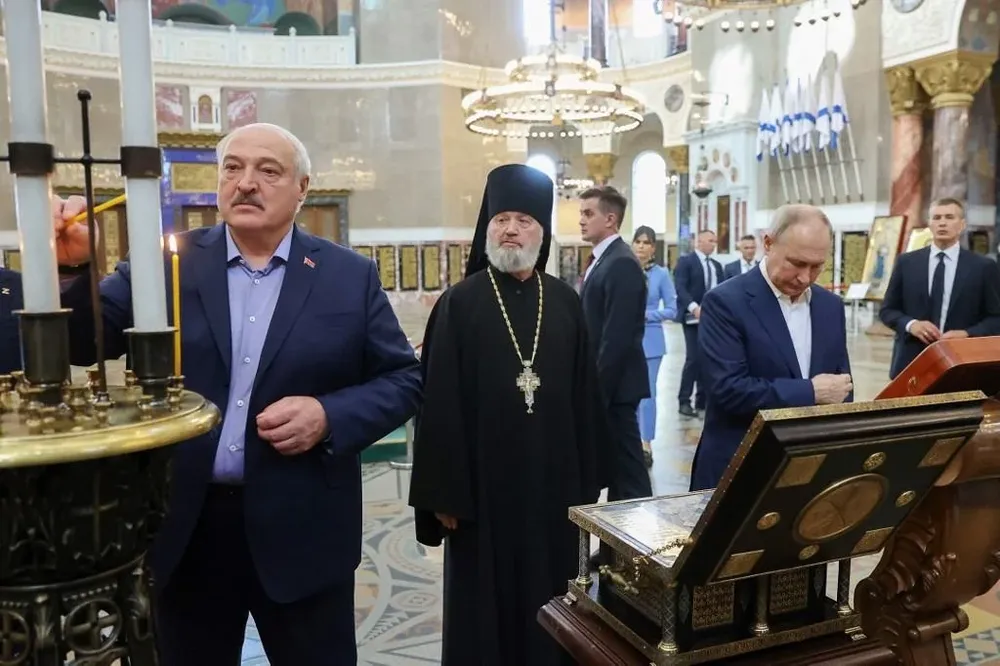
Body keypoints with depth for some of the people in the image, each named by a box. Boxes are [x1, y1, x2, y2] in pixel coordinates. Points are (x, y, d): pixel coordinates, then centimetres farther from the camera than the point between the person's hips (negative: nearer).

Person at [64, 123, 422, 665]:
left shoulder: (349, 276, 0)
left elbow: (403, 379, 0)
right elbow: (82, 339, -6)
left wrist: (330, 416, -16)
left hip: (301, 529, -1)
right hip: (183, 526, 2)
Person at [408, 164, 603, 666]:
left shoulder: (565, 303, 4)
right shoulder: (459, 304, -6)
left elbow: (585, 396, 6)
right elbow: (439, 405, -8)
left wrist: (585, 482, 5)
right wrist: (444, 492, -10)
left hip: (553, 481, 3)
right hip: (484, 483, -3)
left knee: (548, 600, 14)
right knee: (484, 606, 9)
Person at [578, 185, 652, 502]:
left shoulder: (622, 264, -16)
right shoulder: (601, 261, 14)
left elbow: (617, 338, -22)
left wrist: (597, 392, -20)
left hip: (614, 386, -10)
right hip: (603, 383, 10)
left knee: (628, 468, -1)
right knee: (613, 462, 16)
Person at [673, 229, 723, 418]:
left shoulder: (716, 265, 18)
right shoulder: (686, 261, -2)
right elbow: (680, 288, -13)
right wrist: (694, 307, -26)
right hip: (693, 318, -6)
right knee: (693, 359, -10)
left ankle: (702, 400, 15)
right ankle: (684, 401, -2)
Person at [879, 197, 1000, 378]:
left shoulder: (983, 267, 4)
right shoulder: (906, 262, 7)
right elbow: (887, 310, 9)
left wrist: (967, 334, -13)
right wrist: (910, 324, -11)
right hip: (911, 364, 1)